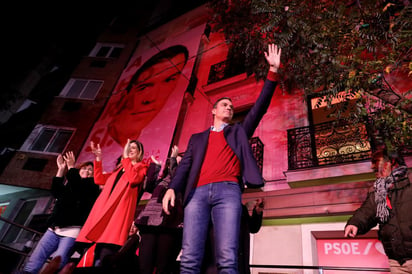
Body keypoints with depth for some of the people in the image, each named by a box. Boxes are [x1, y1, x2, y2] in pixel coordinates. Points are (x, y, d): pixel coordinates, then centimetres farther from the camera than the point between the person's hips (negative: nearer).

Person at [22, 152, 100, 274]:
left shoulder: (92, 187, 6)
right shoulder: (69, 185, 22)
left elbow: (78, 187, -12)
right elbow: (56, 191, 6)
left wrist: (71, 167, -6)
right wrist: (61, 169, 3)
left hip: (72, 231, -5)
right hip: (54, 228, 6)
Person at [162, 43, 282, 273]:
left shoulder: (238, 132, 27)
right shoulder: (198, 138, 28)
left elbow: (260, 107, 20)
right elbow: (185, 165, 15)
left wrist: (273, 71, 16)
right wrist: (173, 187, -5)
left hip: (228, 191, -1)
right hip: (198, 193, 1)